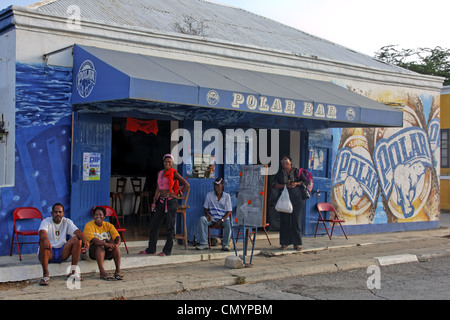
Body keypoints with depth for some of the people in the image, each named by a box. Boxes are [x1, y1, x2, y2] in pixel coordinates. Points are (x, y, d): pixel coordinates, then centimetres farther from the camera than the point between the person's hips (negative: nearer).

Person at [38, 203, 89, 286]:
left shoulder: (67, 222, 6)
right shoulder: (46, 221, -5)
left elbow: (77, 231, -11)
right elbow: (42, 232, -27)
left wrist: (84, 240, -33)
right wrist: (45, 239, -51)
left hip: (62, 253, 3)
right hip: (49, 253, -3)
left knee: (77, 239, -18)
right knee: (43, 241, -34)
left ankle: (74, 271, -15)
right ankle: (45, 275, -30)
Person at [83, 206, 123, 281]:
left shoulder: (108, 225, 7)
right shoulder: (89, 225, -6)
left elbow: (117, 237, -6)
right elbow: (92, 239, -24)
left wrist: (116, 244, -30)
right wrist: (106, 244, -39)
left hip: (107, 251, 3)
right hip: (93, 251, -3)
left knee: (114, 244, -26)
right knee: (100, 246, -34)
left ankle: (118, 270, -30)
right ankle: (102, 272, -44)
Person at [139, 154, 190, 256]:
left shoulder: (174, 173, -5)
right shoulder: (160, 173, 14)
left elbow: (186, 185, -5)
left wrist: (178, 195, -6)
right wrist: (154, 202, 15)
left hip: (170, 202, -7)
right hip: (161, 201, 7)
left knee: (170, 226, -1)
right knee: (154, 224, 7)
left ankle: (167, 250, 6)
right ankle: (151, 249, 15)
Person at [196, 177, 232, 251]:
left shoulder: (227, 196, 2)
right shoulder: (209, 195, 7)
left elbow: (228, 212, -1)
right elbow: (205, 208, 11)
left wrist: (221, 220, -16)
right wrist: (208, 214, -13)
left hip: (223, 218, -2)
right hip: (212, 218, 2)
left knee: (228, 222, -36)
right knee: (202, 219, -30)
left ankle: (225, 244, -22)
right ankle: (204, 243, -29)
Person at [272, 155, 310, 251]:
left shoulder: (297, 171, 9)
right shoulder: (279, 173, 10)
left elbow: (306, 182, 6)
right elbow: (275, 185, -1)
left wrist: (296, 183, -11)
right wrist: (285, 185, -14)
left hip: (297, 199, -1)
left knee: (296, 220, -4)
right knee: (284, 220, -2)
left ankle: (297, 243, 2)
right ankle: (284, 243, 5)